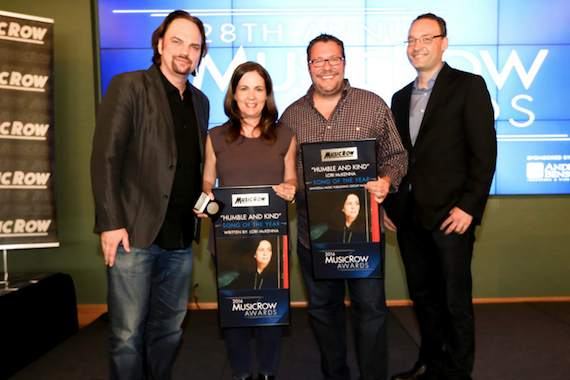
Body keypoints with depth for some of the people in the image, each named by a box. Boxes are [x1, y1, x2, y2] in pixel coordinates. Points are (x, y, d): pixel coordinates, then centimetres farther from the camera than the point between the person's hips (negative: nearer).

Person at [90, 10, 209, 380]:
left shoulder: (200, 101, 15)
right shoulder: (128, 86, -3)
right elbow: (105, 157, -9)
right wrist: (111, 224, -15)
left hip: (181, 238, 6)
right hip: (134, 234, -5)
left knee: (169, 328, 15)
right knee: (128, 334, 3)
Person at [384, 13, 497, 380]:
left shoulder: (469, 86, -2)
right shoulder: (401, 97, 17)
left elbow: (485, 152, -8)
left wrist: (469, 206, -14)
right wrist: (389, 204, 10)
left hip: (450, 215, -6)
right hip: (409, 216, 6)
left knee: (456, 301, 4)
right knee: (423, 296, 16)